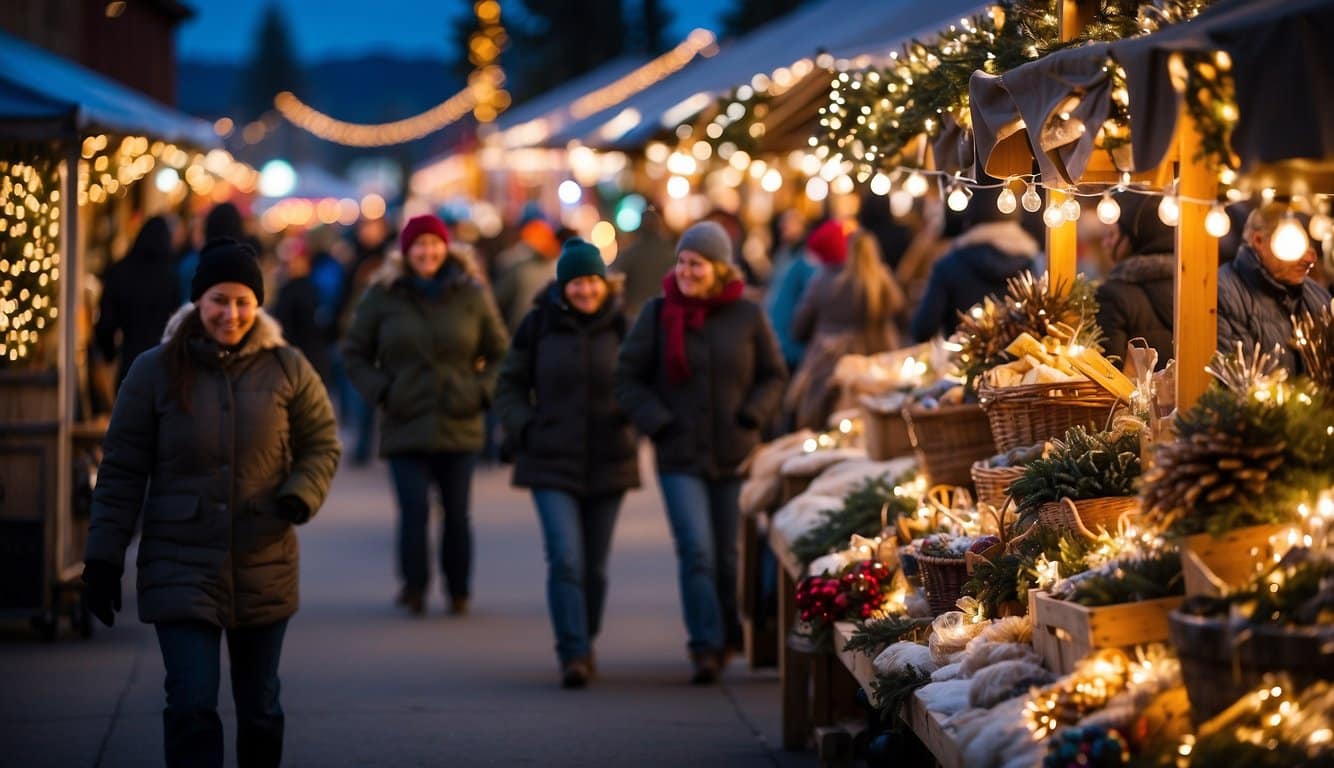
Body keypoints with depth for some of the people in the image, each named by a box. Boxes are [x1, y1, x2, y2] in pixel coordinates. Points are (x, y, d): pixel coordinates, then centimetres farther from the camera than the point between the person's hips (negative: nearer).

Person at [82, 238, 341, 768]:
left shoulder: (287, 369, 0)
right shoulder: (154, 371, -3)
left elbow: (322, 445, 9)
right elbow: (121, 471, 0)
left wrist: (301, 495, -13)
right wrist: (103, 558, -4)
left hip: (264, 569, 2)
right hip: (181, 568, -2)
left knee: (259, 707, 13)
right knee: (192, 708, -11)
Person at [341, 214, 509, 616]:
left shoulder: (471, 294, 4)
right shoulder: (383, 296, 2)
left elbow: (500, 353, 13)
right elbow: (354, 352, 9)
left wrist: (482, 390, -1)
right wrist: (380, 391, -4)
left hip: (459, 427, 1)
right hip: (405, 427, -1)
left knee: (457, 513, 5)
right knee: (414, 509, -12)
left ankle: (459, 592, 19)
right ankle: (414, 586, 2)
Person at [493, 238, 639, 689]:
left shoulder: (621, 326, 1)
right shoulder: (538, 325, 0)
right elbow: (509, 387, 8)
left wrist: (634, 420, -6)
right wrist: (525, 428, -6)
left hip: (608, 463, 2)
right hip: (552, 463, -1)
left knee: (595, 566, 9)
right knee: (565, 559, -15)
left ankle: (584, 646, 28)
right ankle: (573, 655, -14)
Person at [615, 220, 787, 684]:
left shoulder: (747, 316, 2)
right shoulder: (658, 314, 1)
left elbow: (774, 376, 11)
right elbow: (628, 379, 5)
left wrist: (751, 416, -5)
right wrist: (659, 423, -7)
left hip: (734, 455, 1)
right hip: (681, 458, -1)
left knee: (729, 555, 9)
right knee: (696, 551, -12)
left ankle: (727, 638, 26)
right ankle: (706, 647, -10)